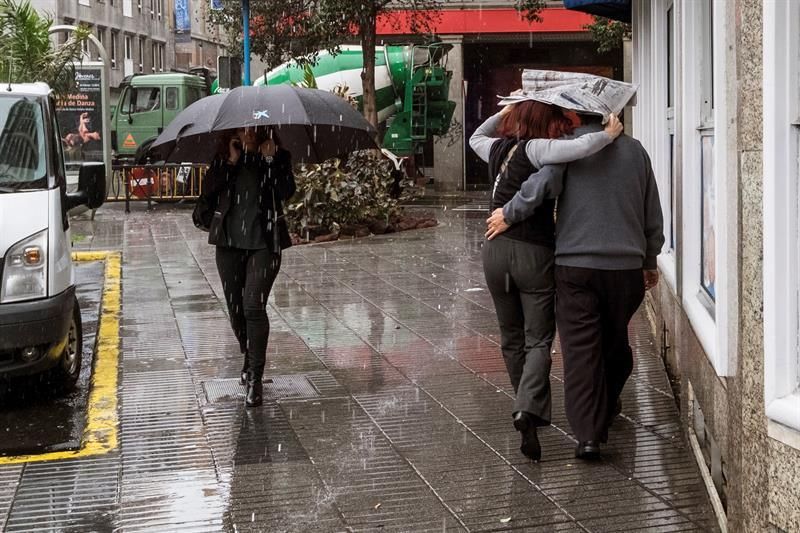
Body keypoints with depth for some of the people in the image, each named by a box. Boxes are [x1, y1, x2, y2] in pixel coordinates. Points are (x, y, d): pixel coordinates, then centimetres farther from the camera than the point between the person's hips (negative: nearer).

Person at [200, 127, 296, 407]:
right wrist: (231, 161, -10)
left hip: (264, 241, -3)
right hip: (229, 240, 3)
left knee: (254, 305, -15)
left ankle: (255, 379, -10)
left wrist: (271, 160, -16)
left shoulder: (278, 157, 3)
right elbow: (208, 189, -5)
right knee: (236, 307, 11)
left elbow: (286, 191, -11)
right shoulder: (224, 158, 9)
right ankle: (249, 357, 37)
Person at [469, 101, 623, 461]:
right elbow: (580, 148, -28)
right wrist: (609, 134, -10)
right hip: (534, 253, -5)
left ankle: (525, 408, 30)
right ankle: (528, 409, -20)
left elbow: (475, 138, 32)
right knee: (538, 339, 0)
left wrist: (505, 111, 26)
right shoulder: (536, 149, -11)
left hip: (496, 251, 5)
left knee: (511, 337, 18)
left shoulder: (498, 148, 8)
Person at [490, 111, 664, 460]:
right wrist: (650, 261, 23)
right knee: (615, 342, 21)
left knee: (580, 349, -1)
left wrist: (509, 214, -7)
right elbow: (653, 215, 12)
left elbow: (540, 185, -23)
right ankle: (607, 408, 40)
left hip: (575, 265, -4)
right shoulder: (634, 149, 7)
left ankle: (588, 434, -6)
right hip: (626, 265, 4)